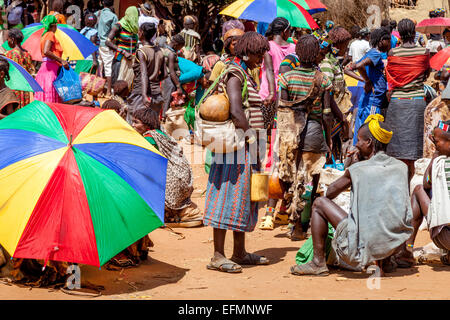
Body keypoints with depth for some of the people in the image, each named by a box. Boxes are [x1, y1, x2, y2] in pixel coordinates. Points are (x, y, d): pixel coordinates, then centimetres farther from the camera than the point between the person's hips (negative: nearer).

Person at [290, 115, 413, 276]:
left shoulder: (356, 170, -7)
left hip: (363, 249, -5)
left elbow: (330, 193, 11)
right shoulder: (402, 167, 5)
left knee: (319, 204, 12)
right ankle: (385, 261, 32)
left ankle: (318, 263, 15)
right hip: (394, 244, 5)